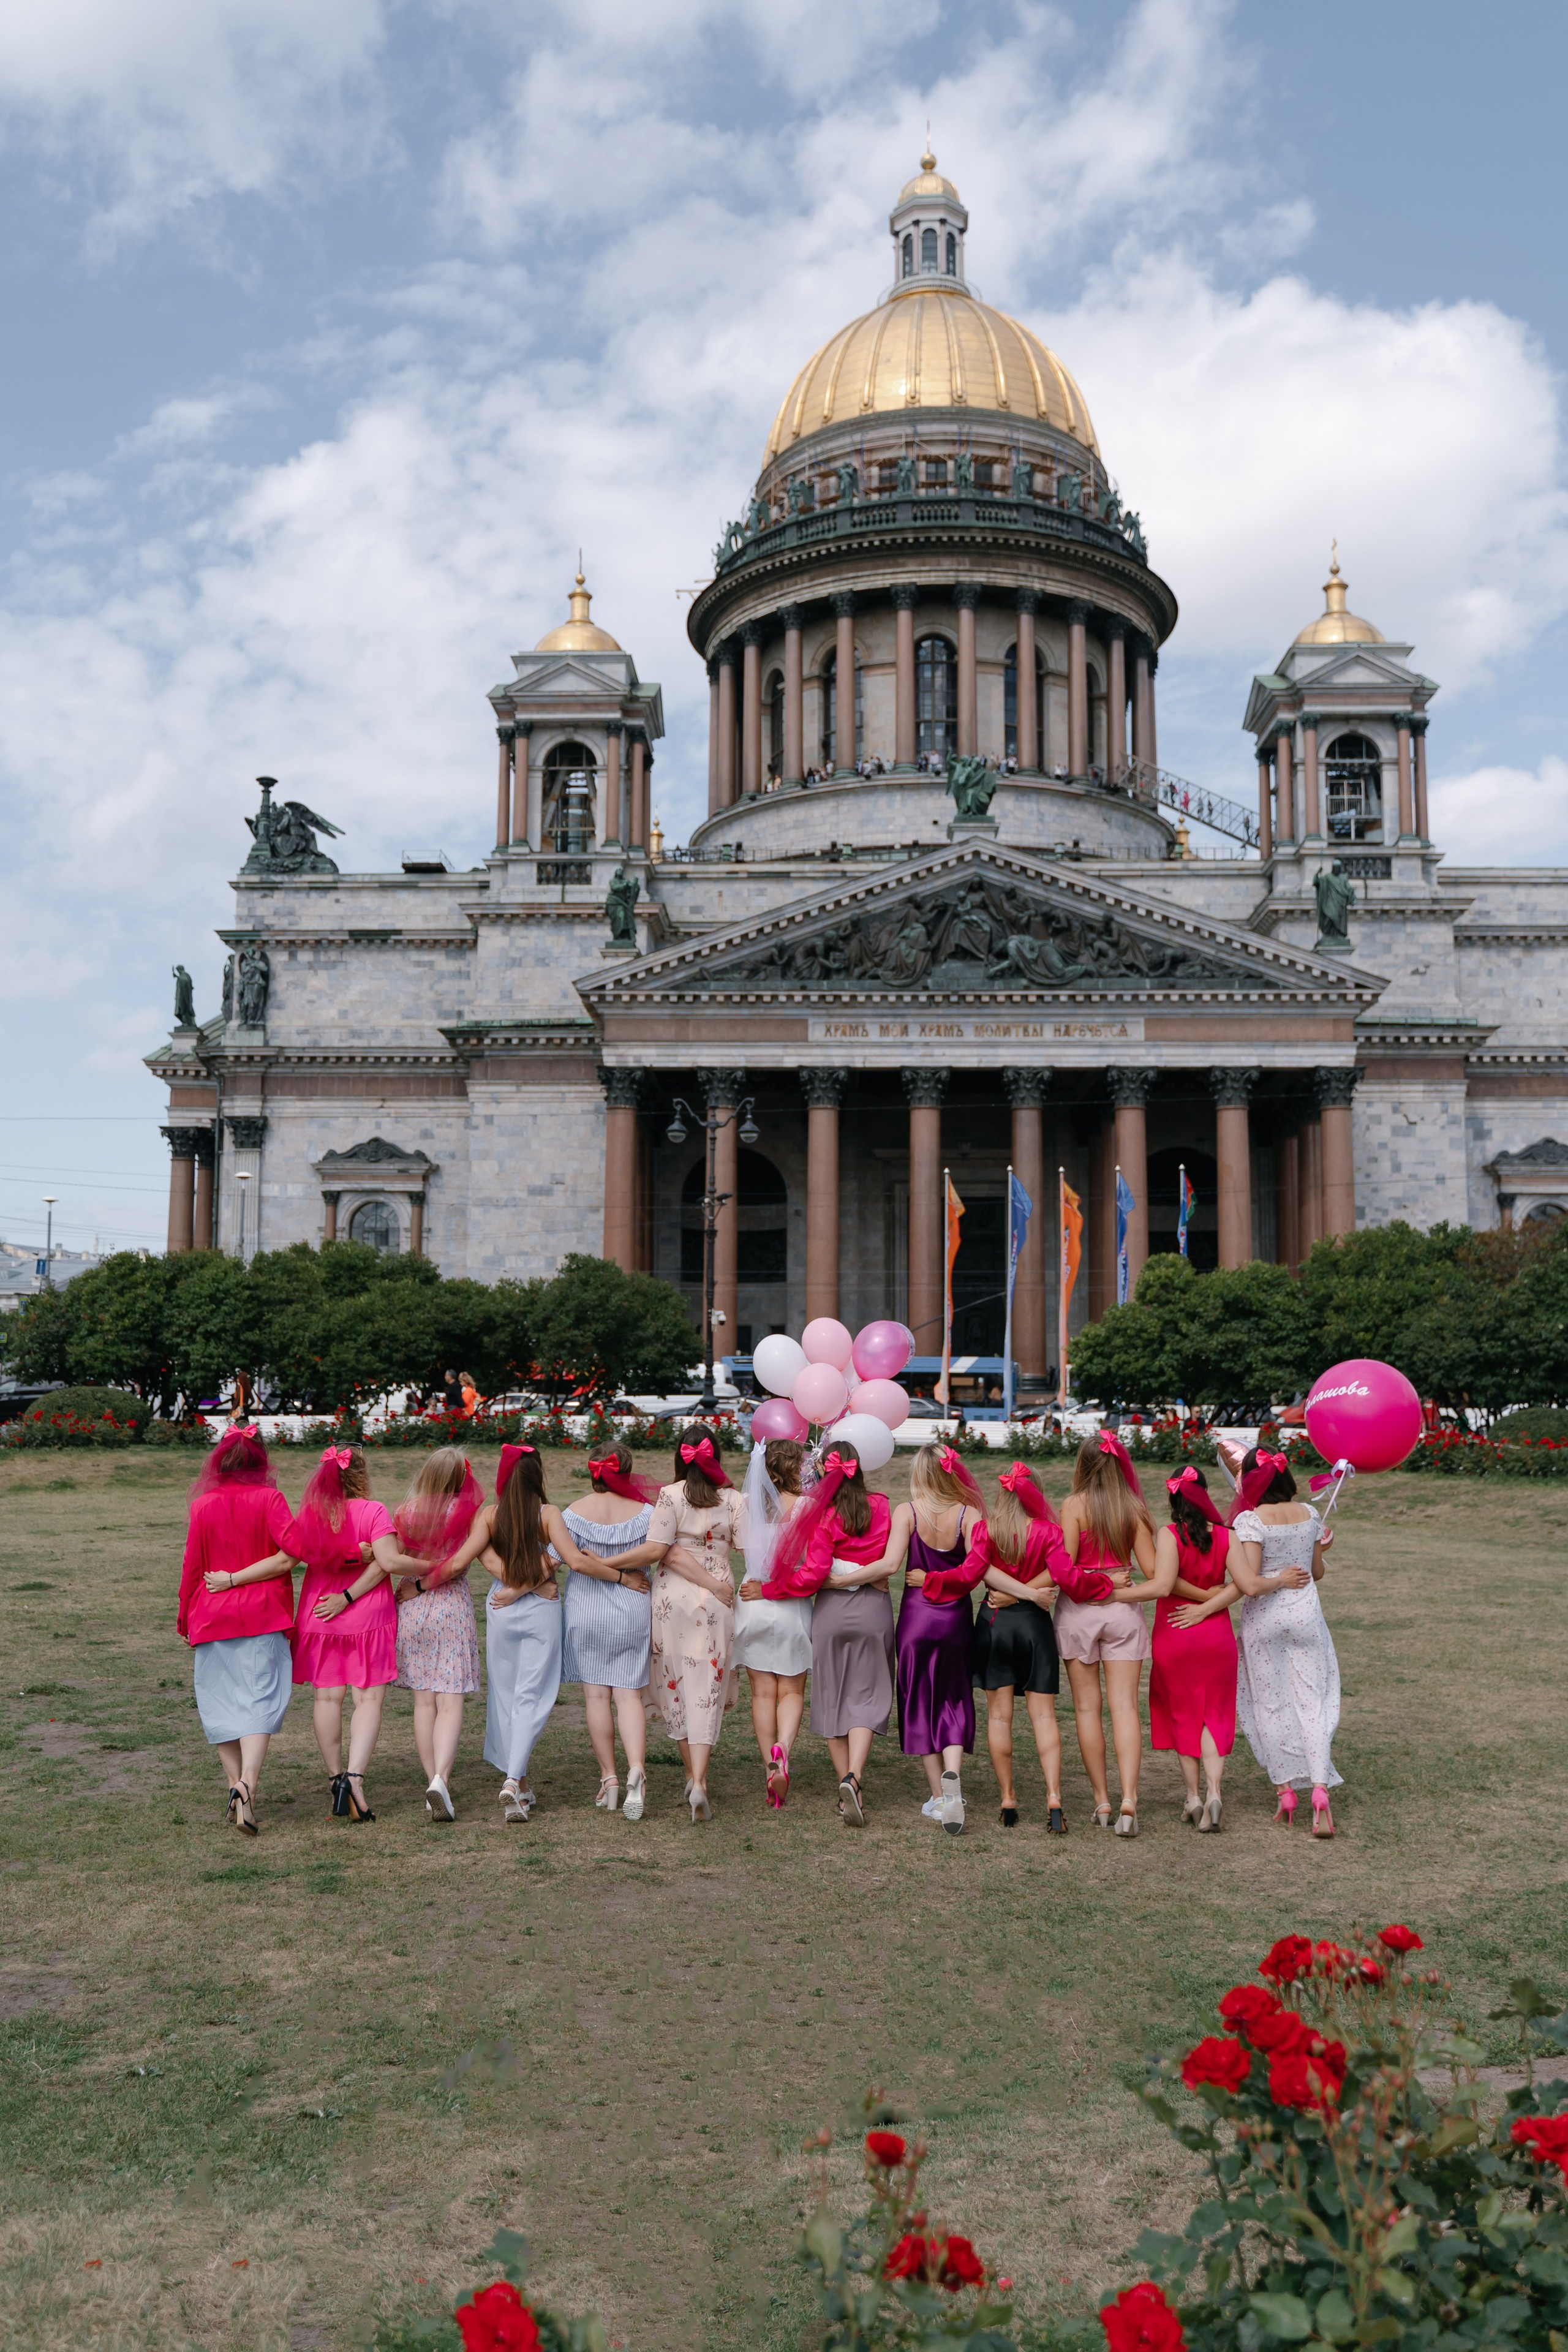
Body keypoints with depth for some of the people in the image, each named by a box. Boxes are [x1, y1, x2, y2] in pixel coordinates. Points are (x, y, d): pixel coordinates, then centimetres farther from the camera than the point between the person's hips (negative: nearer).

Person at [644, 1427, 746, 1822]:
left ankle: (693, 1776, 24)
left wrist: (712, 1583, -9)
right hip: (715, 1604, 1)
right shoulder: (732, 1499, -2)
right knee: (706, 1689, 3)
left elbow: (663, 1550, -13)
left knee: (676, 1686, 14)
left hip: (673, 1597, -1)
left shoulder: (670, 1495, -7)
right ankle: (699, 1783, -11)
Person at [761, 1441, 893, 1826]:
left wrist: (767, 1590, -6)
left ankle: (846, 1786, 12)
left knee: (832, 1698, 10)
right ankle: (854, 1777, -17)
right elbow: (887, 1564, 3)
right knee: (865, 1698, 3)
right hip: (874, 1610, 1)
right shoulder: (880, 1508, -1)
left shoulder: (824, 1516, -10)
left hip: (831, 1610, -1)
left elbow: (812, 1575, -14)